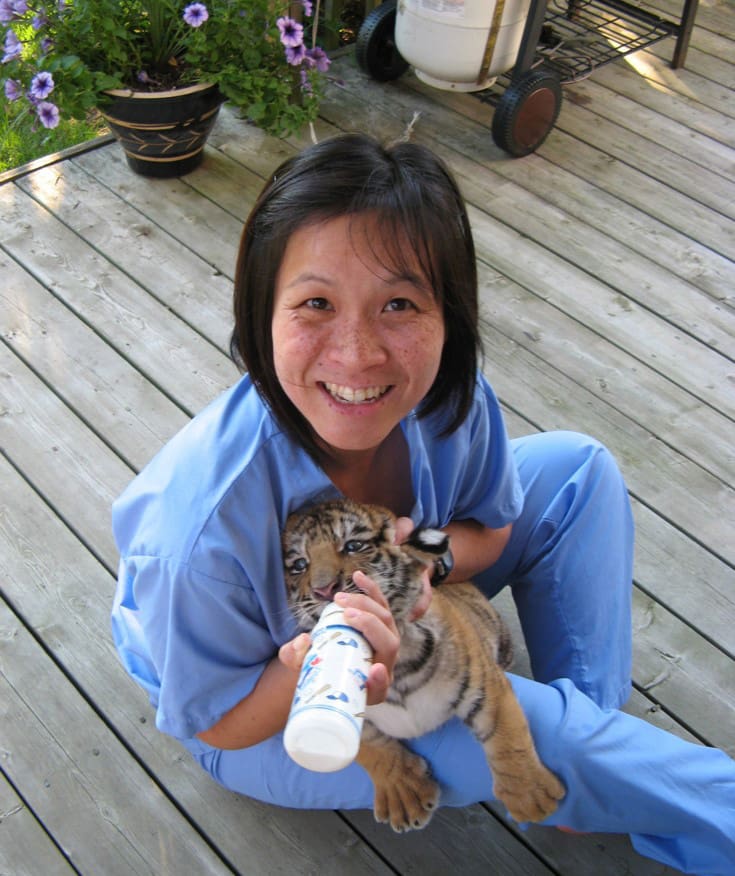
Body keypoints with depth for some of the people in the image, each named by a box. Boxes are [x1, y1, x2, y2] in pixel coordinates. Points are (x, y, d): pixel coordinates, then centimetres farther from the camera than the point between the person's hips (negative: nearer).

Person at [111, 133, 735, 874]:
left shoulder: (444, 395, -28)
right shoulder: (202, 535, -41)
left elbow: (491, 526, -7)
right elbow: (217, 722, -22)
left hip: (394, 603, 5)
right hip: (266, 710, -5)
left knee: (579, 469, -3)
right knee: (531, 727, -26)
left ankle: (591, 713, 2)